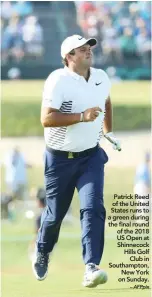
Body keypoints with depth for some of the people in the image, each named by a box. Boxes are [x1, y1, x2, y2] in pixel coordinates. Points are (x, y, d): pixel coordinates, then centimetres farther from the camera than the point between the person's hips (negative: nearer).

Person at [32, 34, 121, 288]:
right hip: (60, 159, -3)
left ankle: (91, 267, -20)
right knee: (56, 212, 10)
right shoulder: (58, 80, -16)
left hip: (91, 156, 3)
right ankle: (42, 252, 40)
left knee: (93, 208, -16)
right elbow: (46, 118, -25)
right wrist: (82, 116, -30)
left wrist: (108, 133, 27)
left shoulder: (102, 78, 3)